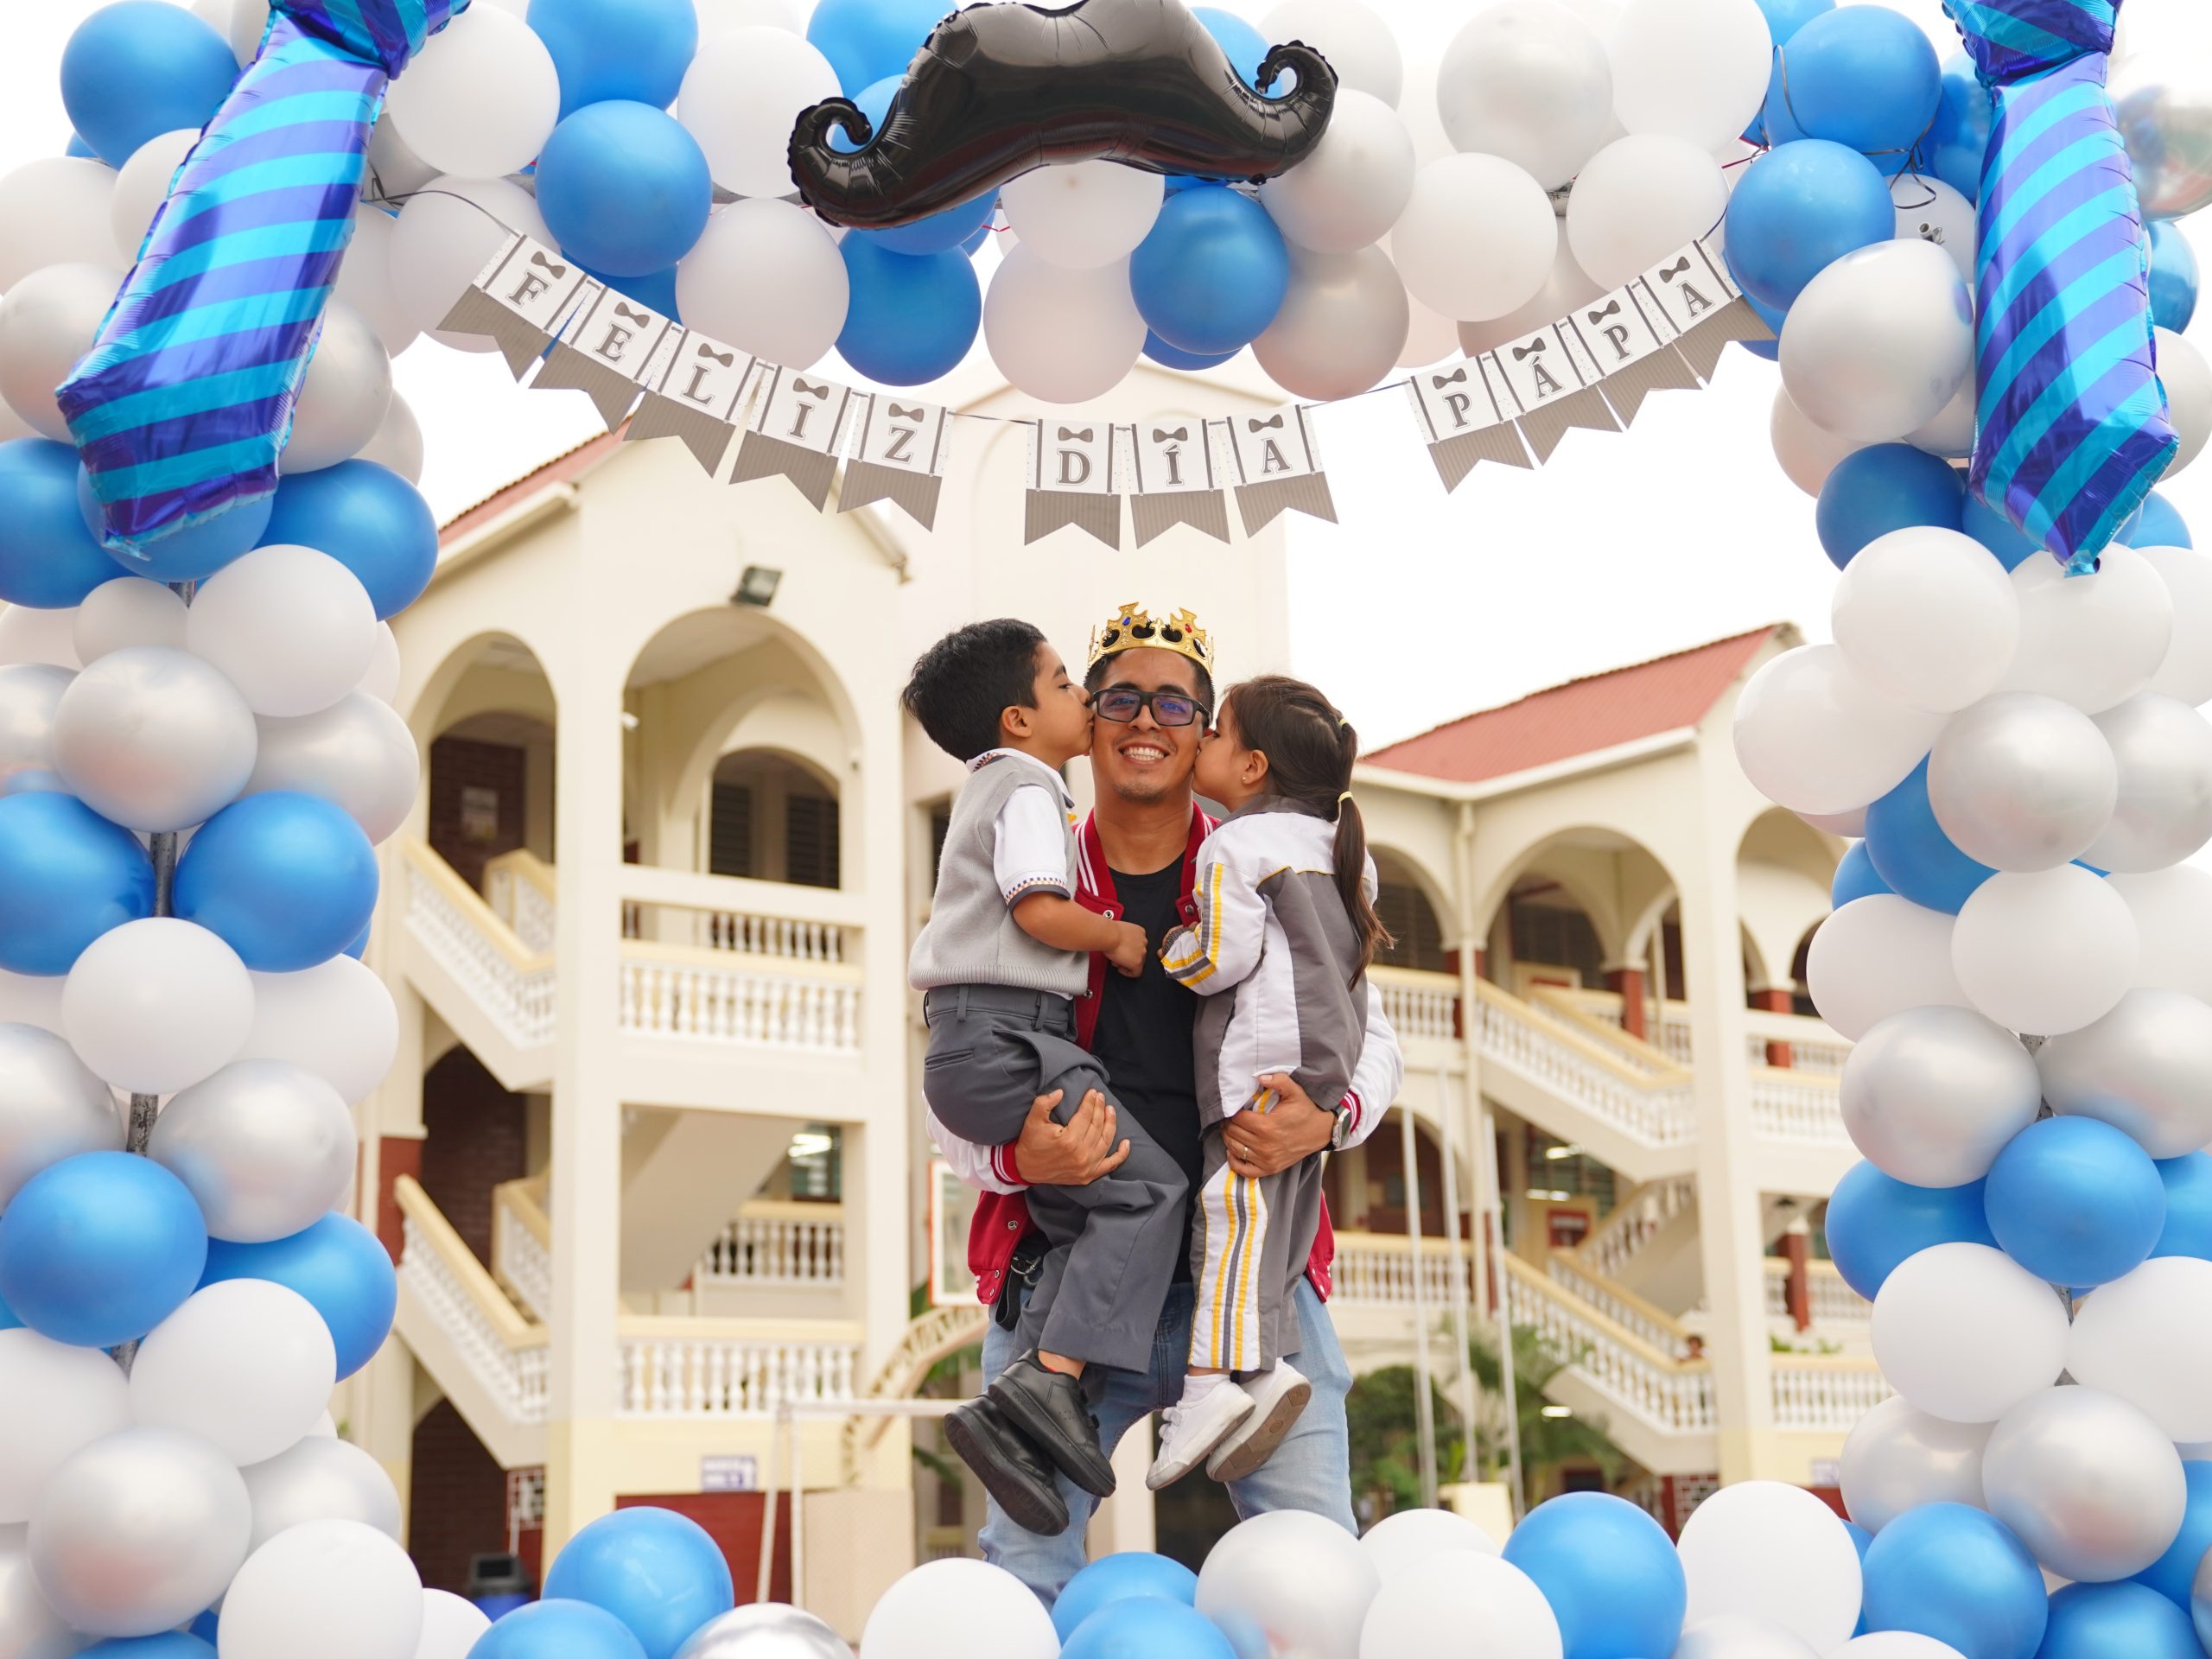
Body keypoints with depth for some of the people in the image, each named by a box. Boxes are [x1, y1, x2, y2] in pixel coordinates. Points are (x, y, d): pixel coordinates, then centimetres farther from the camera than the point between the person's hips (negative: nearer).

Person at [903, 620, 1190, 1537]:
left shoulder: (990, 791, 28)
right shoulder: (1028, 789, -4)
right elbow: (1040, 908, -18)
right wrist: (1119, 937, -2)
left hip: (973, 1046, 10)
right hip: (1003, 1037, -10)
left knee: (1080, 1224, 4)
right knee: (1146, 1187, -14)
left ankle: (1018, 1417, -5)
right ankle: (1050, 1376, -23)